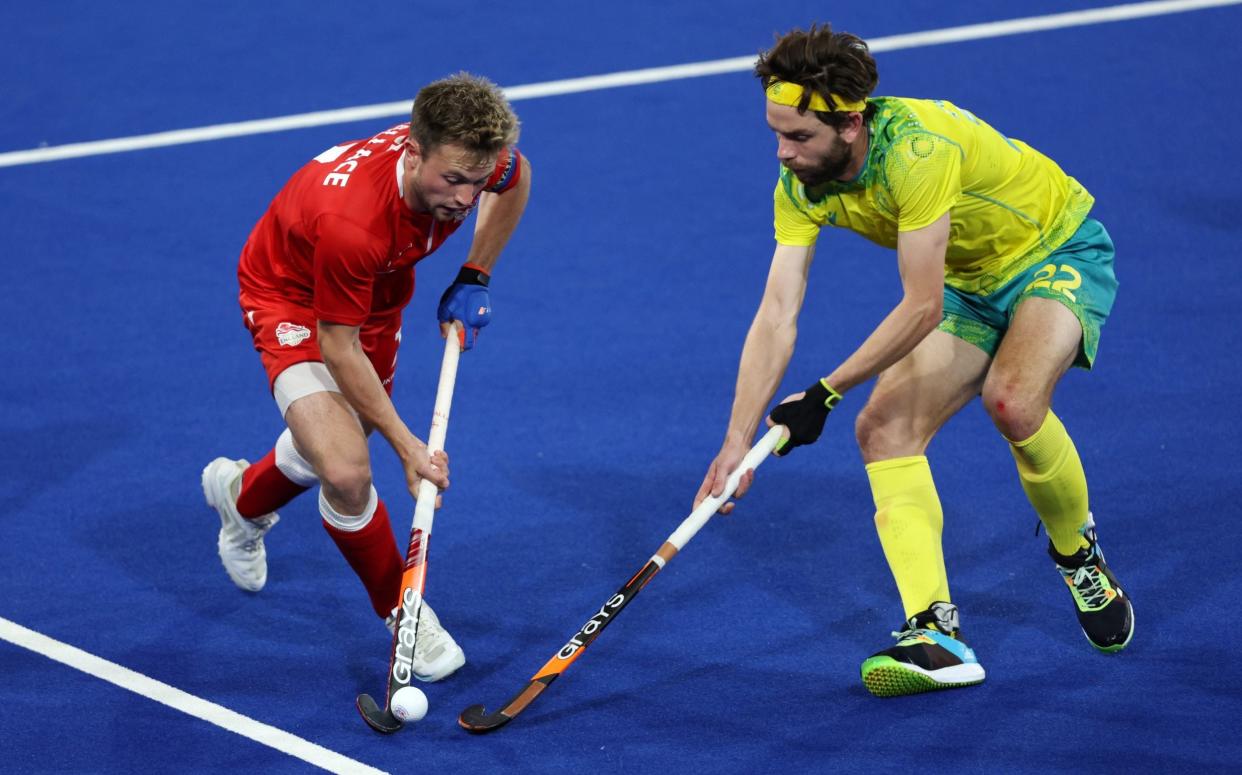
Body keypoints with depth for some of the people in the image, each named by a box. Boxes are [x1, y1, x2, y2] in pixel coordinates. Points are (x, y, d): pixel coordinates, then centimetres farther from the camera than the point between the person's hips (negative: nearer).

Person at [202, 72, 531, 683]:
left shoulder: (468, 161, -28)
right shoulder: (349, 219, -45)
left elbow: (515, 179, 1)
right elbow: (337, 346, -31)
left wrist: (475, 277, -6)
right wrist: (406, 445, -27)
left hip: (377, 288, 7)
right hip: (293, 297, -6)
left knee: (338, 442, 24)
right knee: (347, 472, -22)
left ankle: (243, 497, 57)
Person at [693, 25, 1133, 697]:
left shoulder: (916, 150, -36)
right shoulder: (801, 186, -13)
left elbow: (921, 308, -33)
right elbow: (777, 315, -15)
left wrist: (826, 393, -28)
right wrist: (738, 440, -24)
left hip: (1059, 254, -7)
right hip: (970, 285, 7)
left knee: (1013, 401, -33)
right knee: (884, 427, -12)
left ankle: (1080, 557, -5)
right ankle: (936, 631, -18)